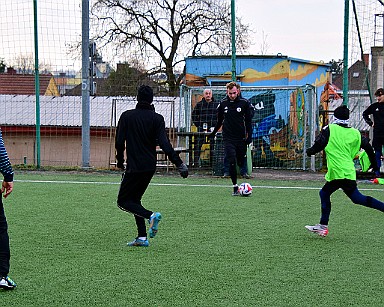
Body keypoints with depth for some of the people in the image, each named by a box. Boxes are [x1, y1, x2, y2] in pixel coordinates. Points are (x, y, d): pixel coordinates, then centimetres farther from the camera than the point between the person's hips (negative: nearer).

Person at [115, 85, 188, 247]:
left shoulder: (126, 116, -2)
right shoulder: (157, 118, 0)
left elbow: (119, 141, -1)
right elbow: (164, 144, -10)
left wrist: (120, 161, 15)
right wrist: (179, 163, -10)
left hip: (134, 166, -4)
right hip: (150, 166, 4)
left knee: (123, 201, 3)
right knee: (134, 199, 16)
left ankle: (151, 215, -21)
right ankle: (142, 237, 8)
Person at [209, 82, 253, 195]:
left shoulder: (244, 103, -1)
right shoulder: (223, 103, 4)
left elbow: (248, 121, 3)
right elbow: (219, 120, 19)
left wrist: (249, 136, -4)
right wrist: (213, 133, 23)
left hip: (241, 138, 0)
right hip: (228, 138, 0)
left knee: (241, 163, 2)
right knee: (232, 162, -12)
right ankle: (235, 187, -7)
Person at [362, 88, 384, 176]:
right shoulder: (374, 106, 5)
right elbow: (365, 114, 20)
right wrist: (370, 123, 10)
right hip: (377, 133, 2)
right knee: (377, 154, 6)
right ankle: (377, 172, 12)